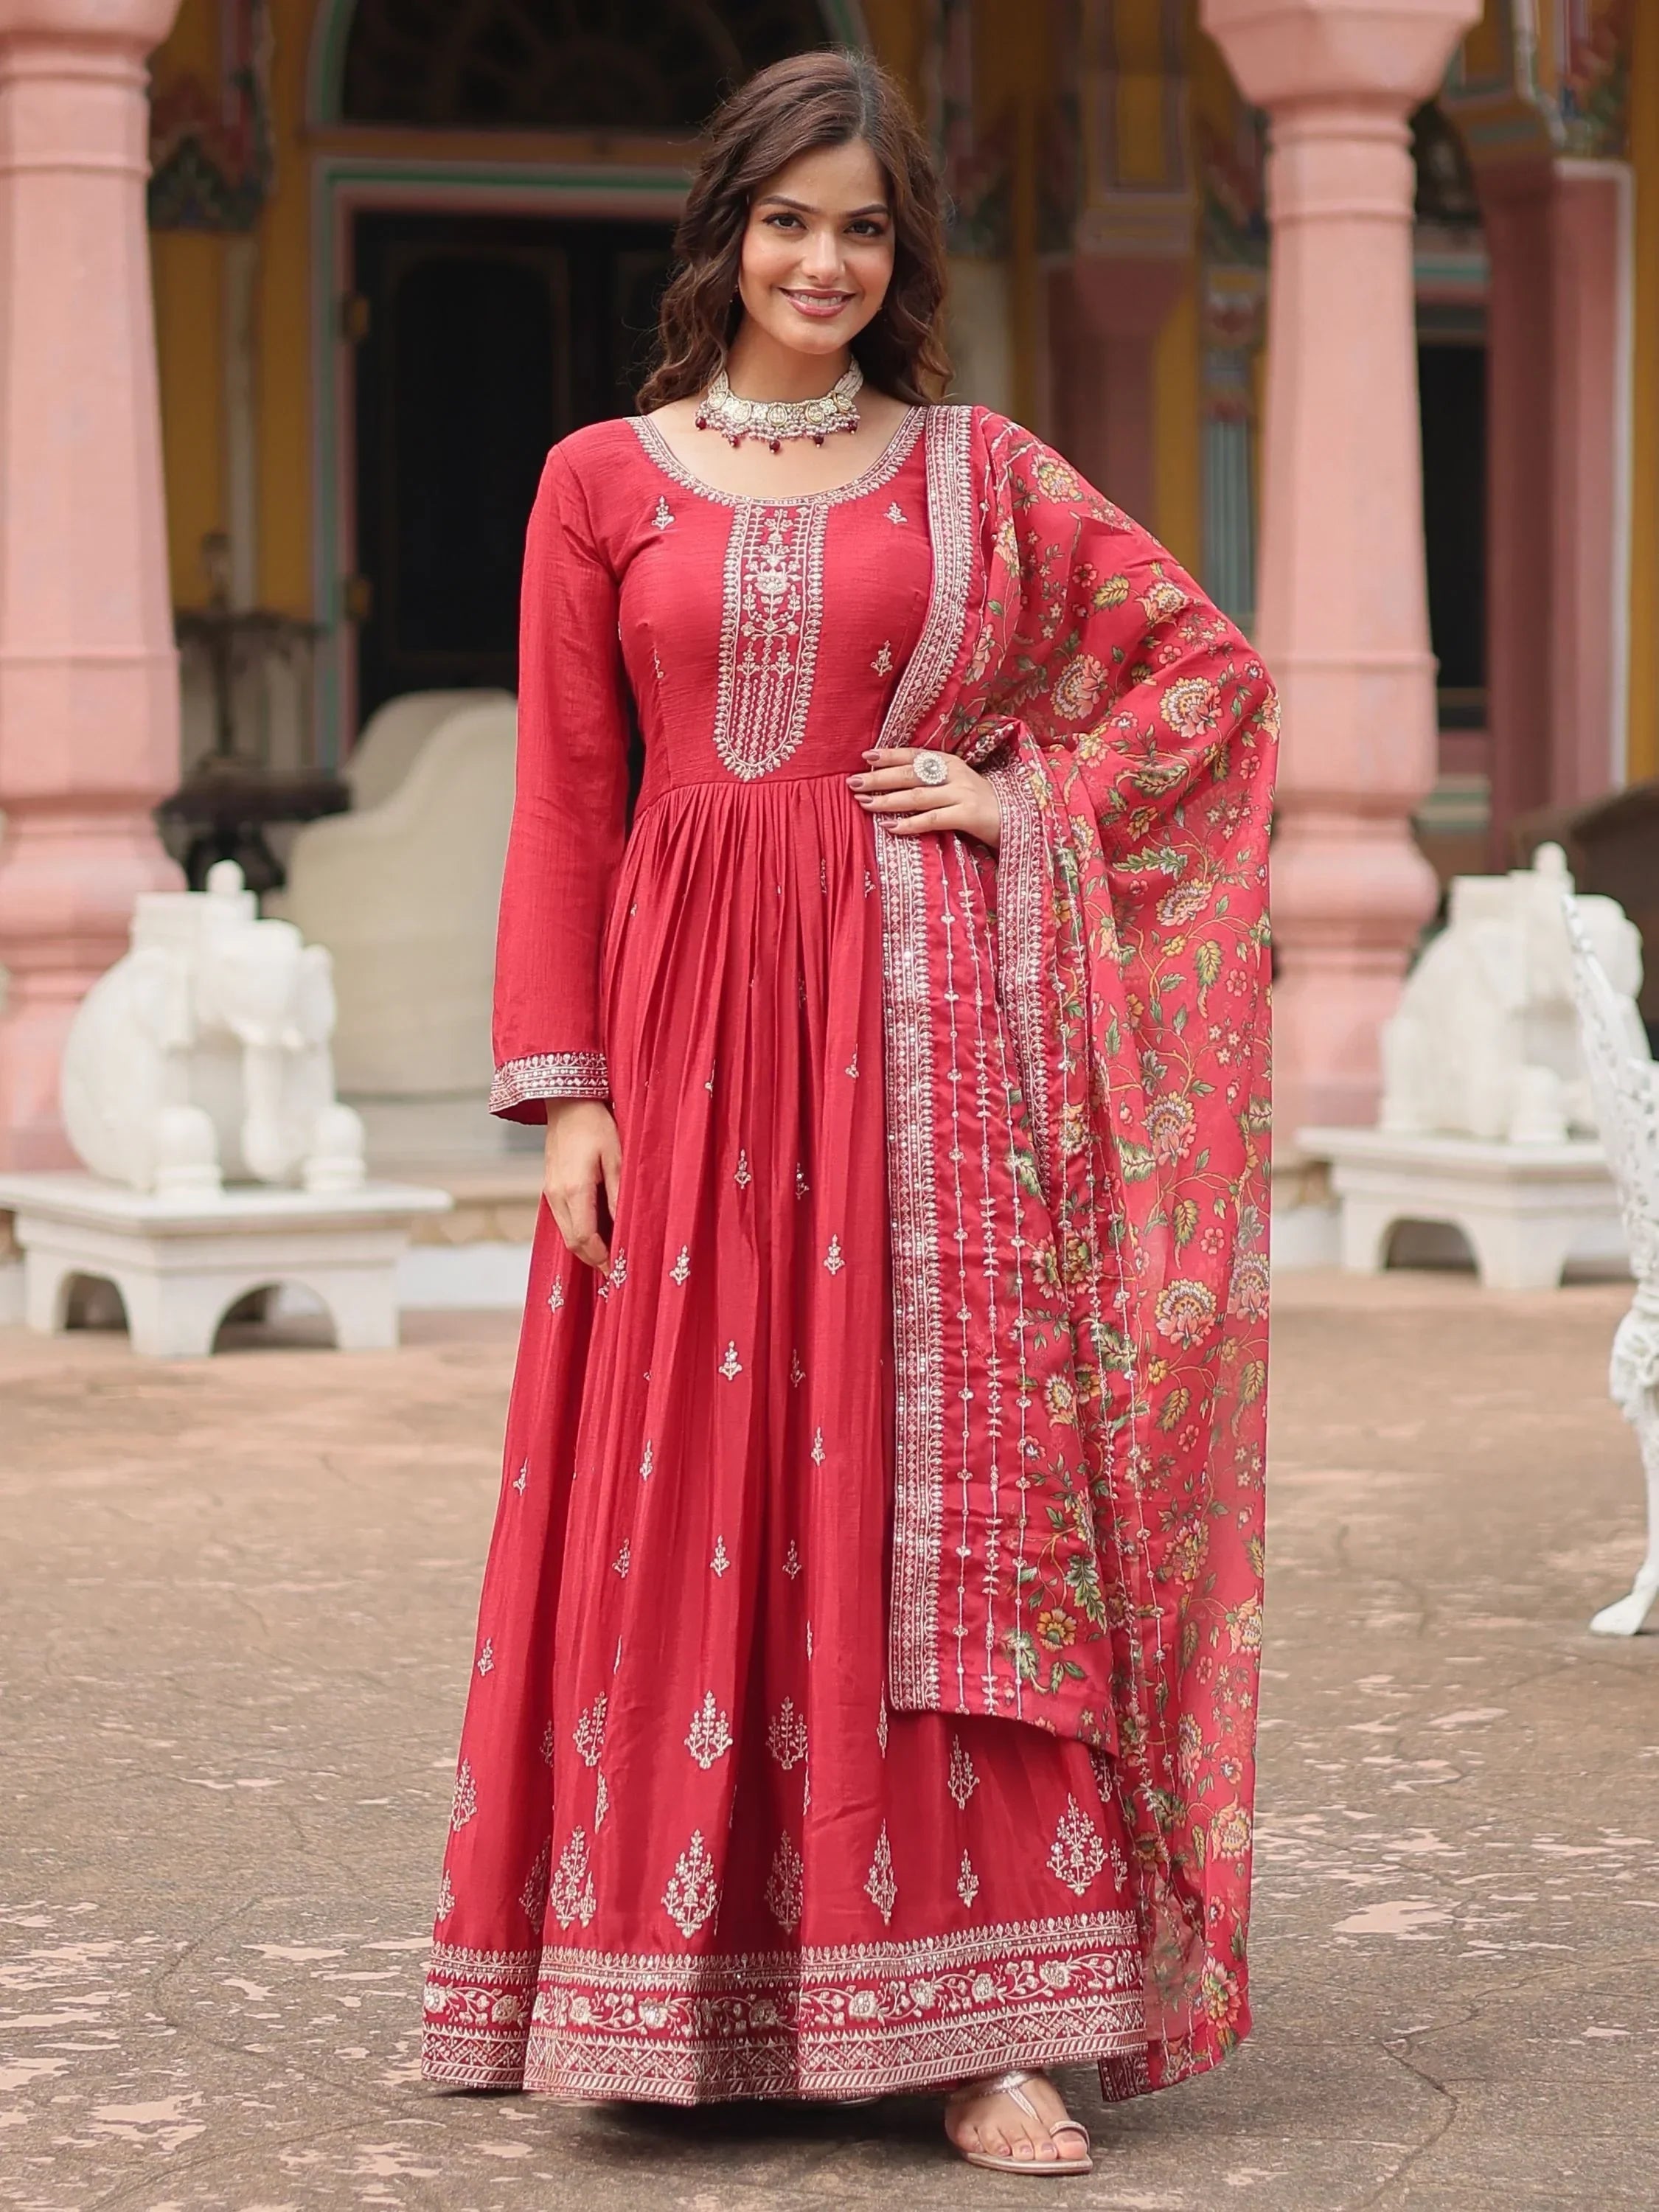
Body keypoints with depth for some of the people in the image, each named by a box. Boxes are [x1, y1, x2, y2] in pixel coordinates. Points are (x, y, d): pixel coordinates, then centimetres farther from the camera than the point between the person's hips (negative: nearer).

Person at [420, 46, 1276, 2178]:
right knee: (684, 1493, 1)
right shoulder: (602, 481, 8)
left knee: (938, 1478, -4)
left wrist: (1031, 798, -1)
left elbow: (1212, 660, 12)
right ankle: (679, 1989, 11)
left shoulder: (977, 470, 8)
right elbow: (562, 803, 5)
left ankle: (978, 2016, -2)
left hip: (920, 1020, 0)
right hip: (690, 1017, 1)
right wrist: (566, 1087, -3)